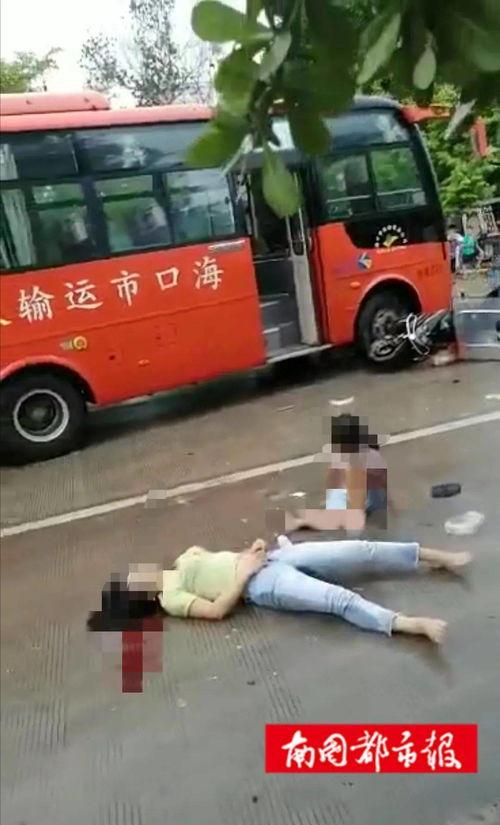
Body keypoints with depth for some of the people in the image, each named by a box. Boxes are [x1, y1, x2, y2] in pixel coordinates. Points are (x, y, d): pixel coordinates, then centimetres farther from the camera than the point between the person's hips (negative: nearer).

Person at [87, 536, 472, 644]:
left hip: (271, 556, 7)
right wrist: (243, 573, -13)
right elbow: (218, 609, -13)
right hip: (262, 585, -7)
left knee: (360, 552, -8)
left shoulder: (182, 559, 20)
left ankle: (435, 556, -2)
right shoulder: (170, 599, -2)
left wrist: (251, 550, 8)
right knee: (340, 599, -31)